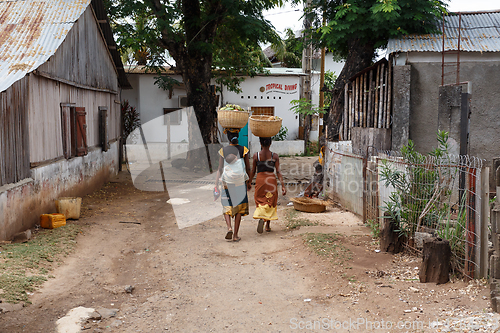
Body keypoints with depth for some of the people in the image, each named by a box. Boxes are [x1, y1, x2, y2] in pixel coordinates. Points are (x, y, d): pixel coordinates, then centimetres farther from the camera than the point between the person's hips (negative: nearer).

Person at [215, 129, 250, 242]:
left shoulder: (223, 151, -3)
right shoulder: (243, 150, -3)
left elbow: (220, 169, -3)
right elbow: (248, 168, 2)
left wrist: (216, 184, 0)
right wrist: (249, 181, 18)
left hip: (227, 182, 0)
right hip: (240, 182, 0)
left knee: (226, 206, 12)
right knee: (239, 207, 8)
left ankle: (229, 227, -13)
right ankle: (235, 235, 6)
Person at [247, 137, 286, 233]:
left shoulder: (256, 155, -3)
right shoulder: (274, 156, -3)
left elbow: (253, 171, 2)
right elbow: (278, 171, -8)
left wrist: (249, 182, 15)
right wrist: (283, 185, -7)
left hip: (260, 180, -1)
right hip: (271, 180, 1)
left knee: (260, 201, 8)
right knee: (271, 202, 15)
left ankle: (261, 218, -22)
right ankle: (268, 225, 20)